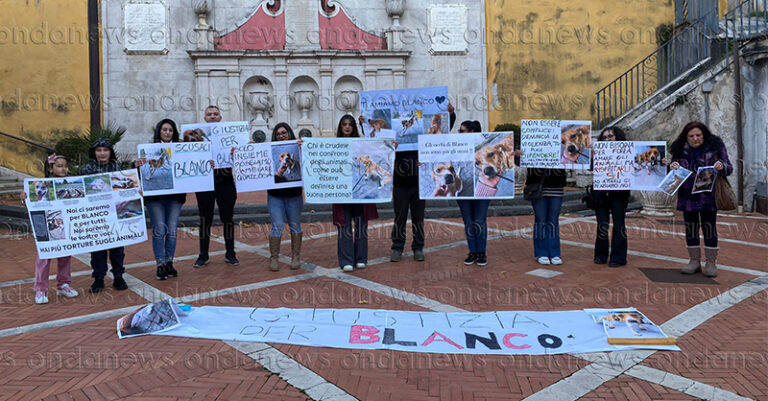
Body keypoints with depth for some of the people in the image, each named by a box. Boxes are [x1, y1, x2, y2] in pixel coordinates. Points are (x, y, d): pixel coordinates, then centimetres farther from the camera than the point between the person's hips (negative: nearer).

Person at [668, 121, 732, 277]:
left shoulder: (716, 146, 1)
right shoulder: (680, 149, 5)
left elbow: (729, 169, 1)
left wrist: (721, 166, -22)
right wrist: (672, 167, -15)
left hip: (708, 196, -2)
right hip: (687, 196, 2)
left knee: (709, 227, 0)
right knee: (690, 227, 7)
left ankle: (711, 262, 10)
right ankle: (694, 261, 18)